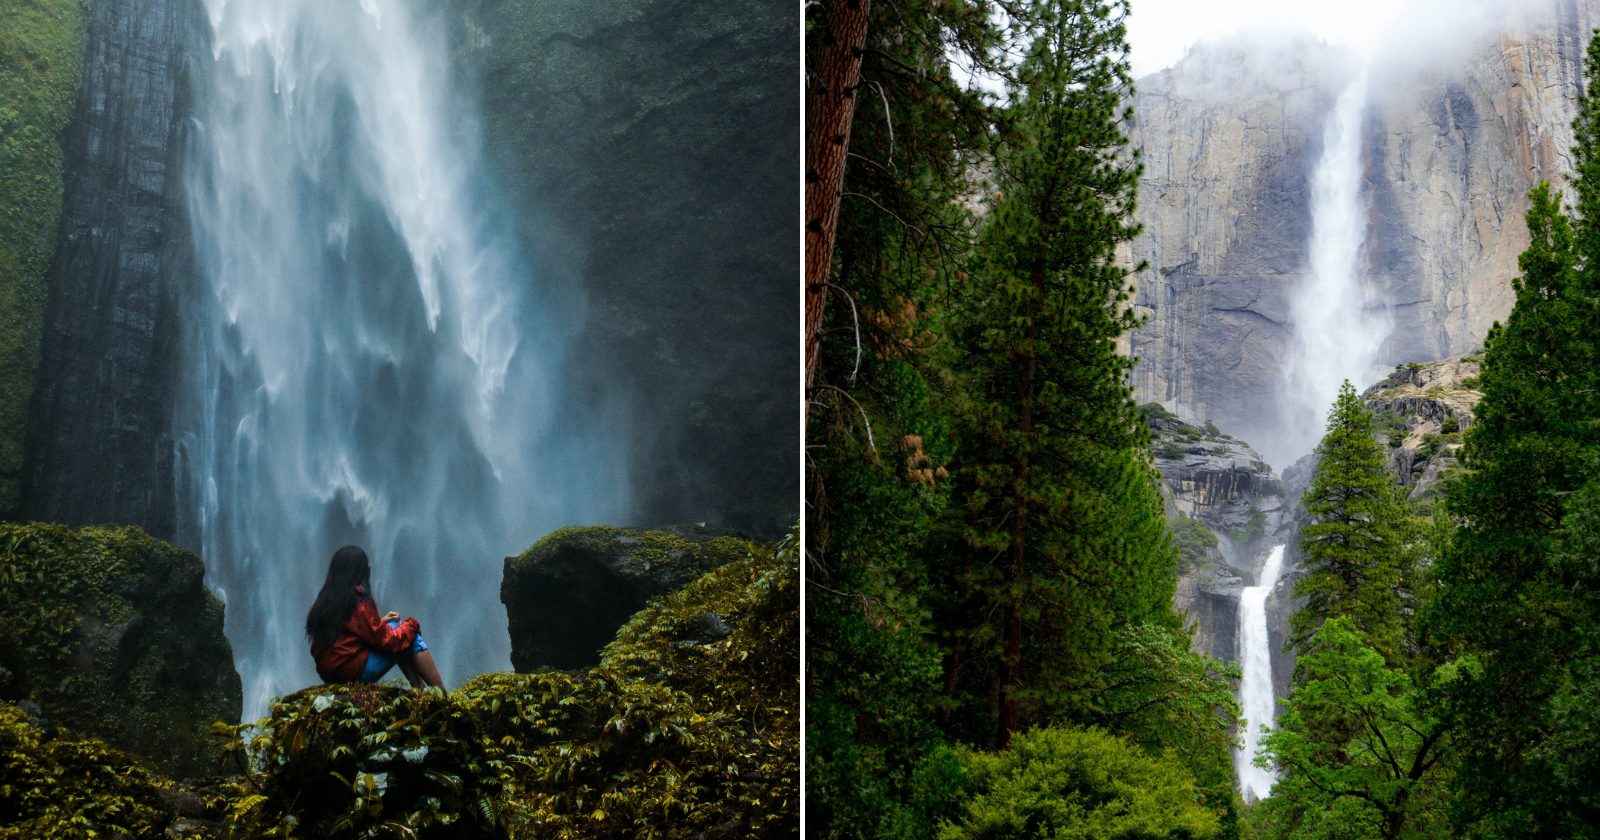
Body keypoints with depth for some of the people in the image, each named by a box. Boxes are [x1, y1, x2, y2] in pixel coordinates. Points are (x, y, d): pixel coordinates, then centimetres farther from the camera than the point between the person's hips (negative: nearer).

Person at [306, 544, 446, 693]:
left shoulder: (325, 600, 8)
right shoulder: (358, 603, -15)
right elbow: (386, 640, -10)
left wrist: (380, 621, 16)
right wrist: (411, 624, 6)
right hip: (355, 671, -8)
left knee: (394, 627, 18)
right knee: (412, 638, 1)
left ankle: (419, 688, 15)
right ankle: (442, 694, 4)